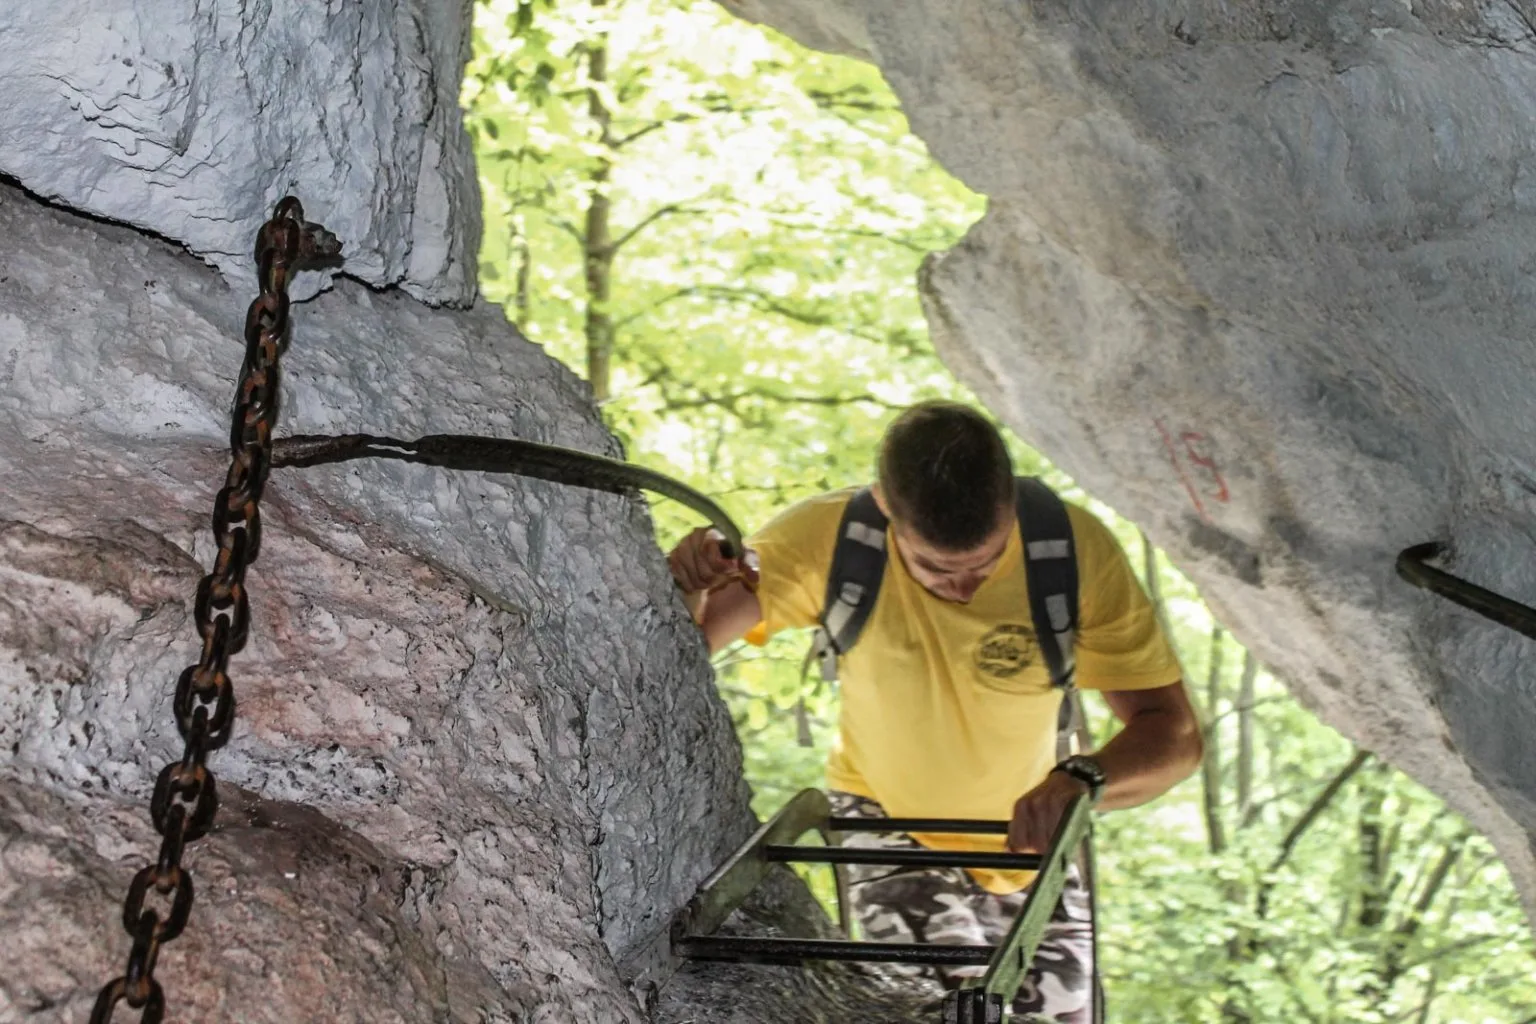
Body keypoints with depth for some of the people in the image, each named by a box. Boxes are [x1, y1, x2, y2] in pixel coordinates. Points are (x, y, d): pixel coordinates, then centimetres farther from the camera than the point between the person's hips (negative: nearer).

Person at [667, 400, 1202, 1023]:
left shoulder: (1076, 546, -28)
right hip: (886, 818, -2)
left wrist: (1082, 782, -48)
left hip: (1032, 840, 2)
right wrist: (686, 587, -46)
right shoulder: (830, 537, -27)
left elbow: (1175, 734, -27)